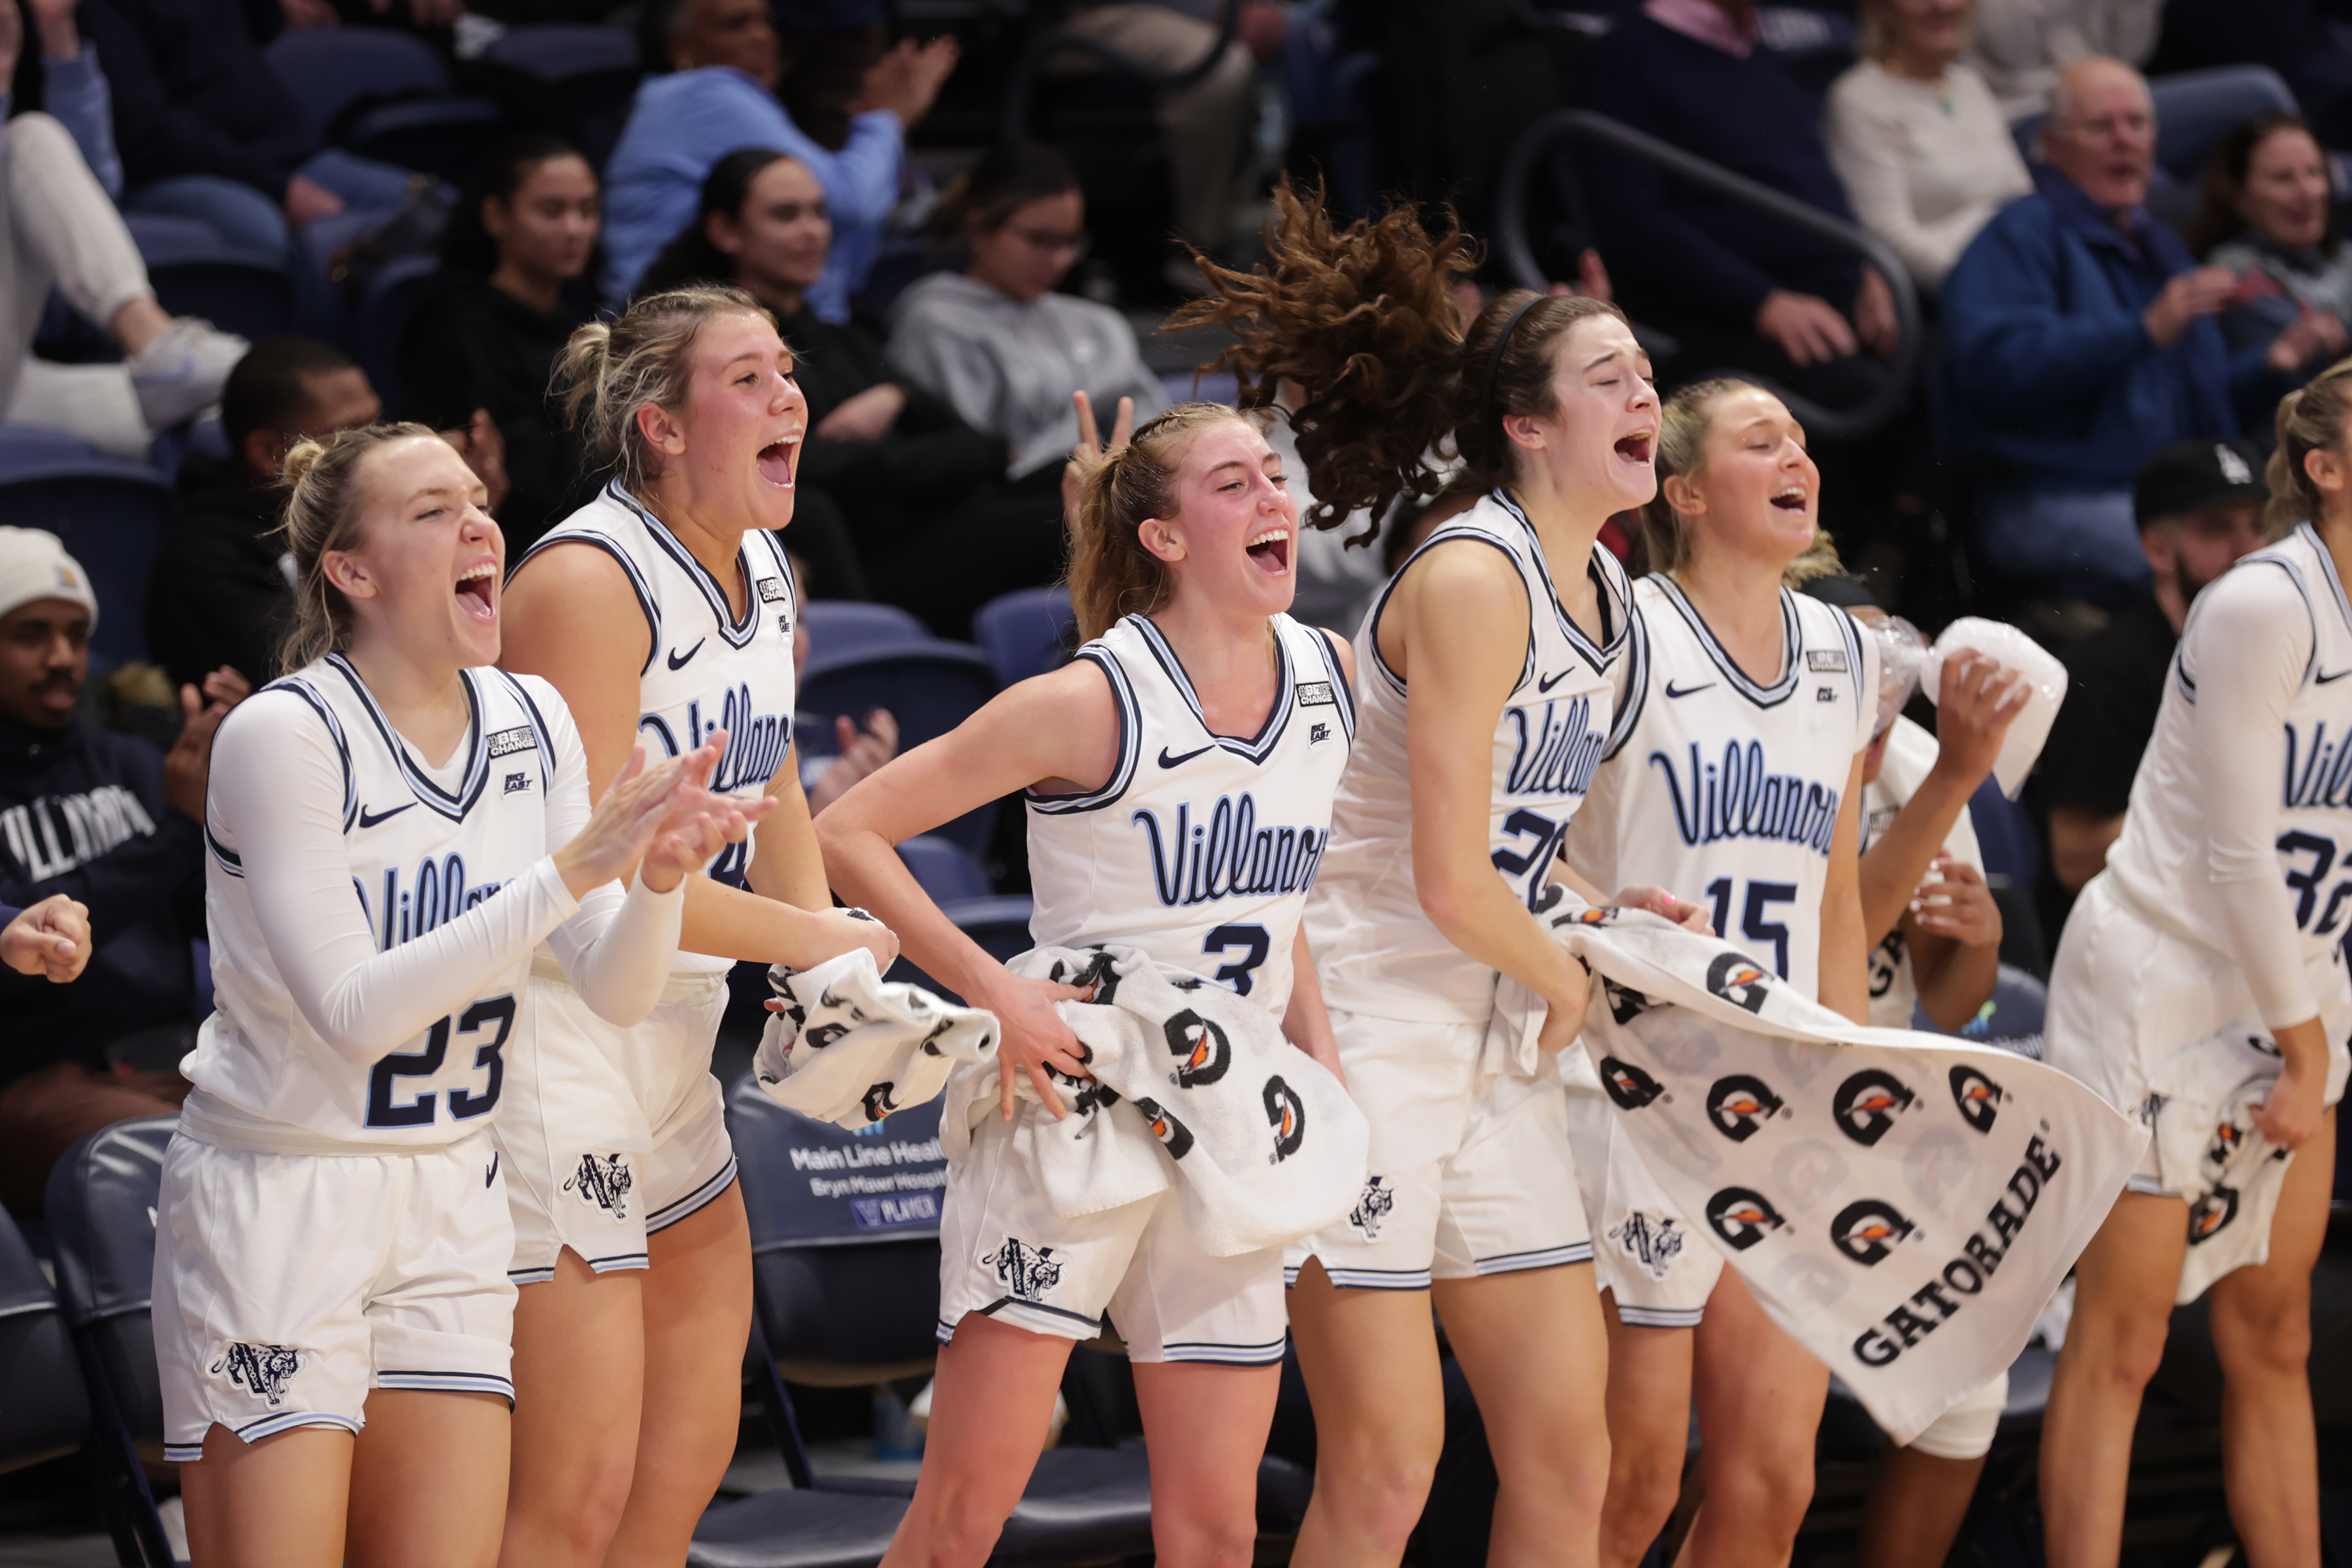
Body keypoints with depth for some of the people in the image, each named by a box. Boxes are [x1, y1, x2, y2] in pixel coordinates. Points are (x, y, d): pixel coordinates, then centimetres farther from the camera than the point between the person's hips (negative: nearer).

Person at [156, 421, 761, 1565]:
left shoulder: (530, 721, 3)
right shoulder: (283, 738, -16)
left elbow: (617, 989, 1)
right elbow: (354, 1011, -23)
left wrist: (659, 875, -21)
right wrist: (575, 868, -27)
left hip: (450, 1203, 6)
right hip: (274, 1206, -6)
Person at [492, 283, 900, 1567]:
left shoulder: (762, 573, 9)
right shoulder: (590, 581, -18)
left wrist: (830, 974, 7)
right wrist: (820, 943, -14)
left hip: (674, 1044, 10)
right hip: (554, 1038, -10)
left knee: (689, 1458, 15)